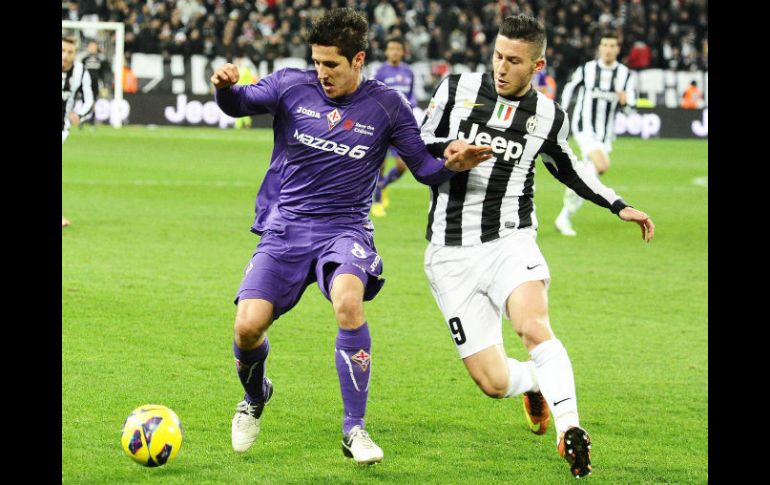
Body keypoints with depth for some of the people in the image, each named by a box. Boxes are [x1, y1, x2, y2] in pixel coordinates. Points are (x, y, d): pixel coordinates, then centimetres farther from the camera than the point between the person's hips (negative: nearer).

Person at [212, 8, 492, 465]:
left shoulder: (386, 105, 0)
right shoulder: (293, 86, 0)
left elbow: (423, 167, 4)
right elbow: (239, 104, -8)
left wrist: (453, 165, -18)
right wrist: (225, 87, -32)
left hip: (345, 230, -1)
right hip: (285, 228, 1)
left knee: (348, 300, -34)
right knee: (249, 326, -15)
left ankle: (355, 429, -21)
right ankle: (255, 397, 24)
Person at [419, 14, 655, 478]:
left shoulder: (548, 116, 5)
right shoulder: (458, 88, 0)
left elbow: (565, 166, 25)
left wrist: (618, 205, 19)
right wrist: (447, 150, -15)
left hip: (509, 242, 0)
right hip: (451, 253, 0)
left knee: (533, 323, -33)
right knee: (493, 381, -5)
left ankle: (570, 430, -35)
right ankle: (535, 382, 31)